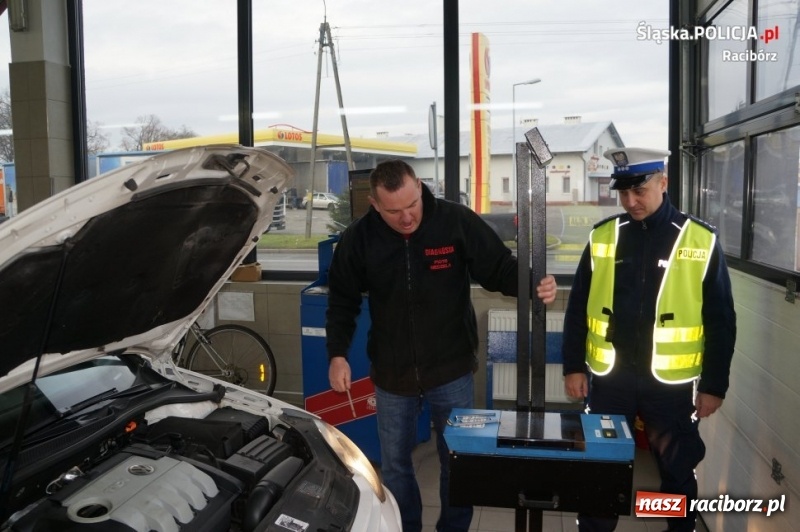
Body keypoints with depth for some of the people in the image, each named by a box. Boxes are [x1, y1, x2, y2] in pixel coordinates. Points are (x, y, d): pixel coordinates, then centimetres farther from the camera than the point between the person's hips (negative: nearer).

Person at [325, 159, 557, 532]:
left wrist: (533, 283, -28)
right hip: (392, 374, 2)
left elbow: (500, 269, -8)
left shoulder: (457, 221, -13)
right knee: (394, 463, 18)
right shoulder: (358, 238, -8)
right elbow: (342, 300, 2)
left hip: (451, 370, -1)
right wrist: (337, 353, -7)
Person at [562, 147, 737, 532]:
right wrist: (573, 365, 2)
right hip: (609, 377, 2)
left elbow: (720, 321, -1)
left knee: (678, 470, 16)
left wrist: (714, 384, -2)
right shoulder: (602, 237, 0)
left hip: (671, 382, -1)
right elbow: (577, 307, 5)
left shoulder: (701, 241, -4)